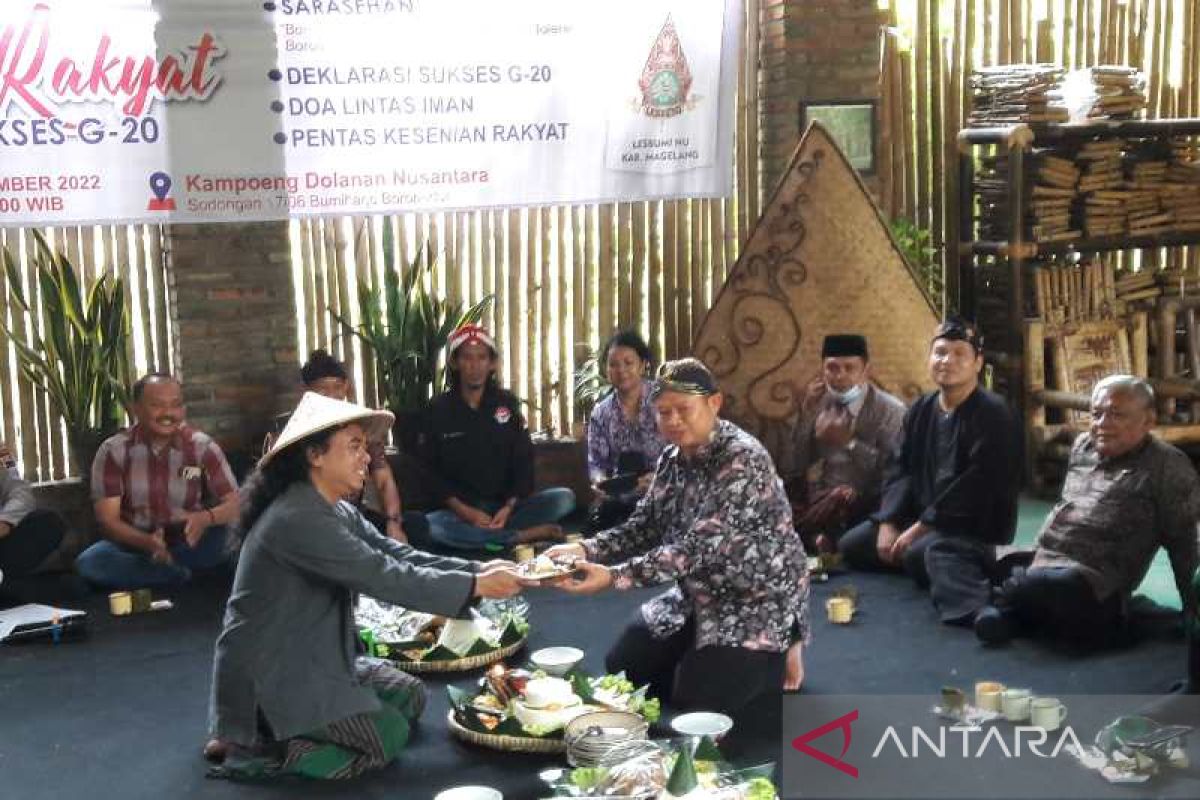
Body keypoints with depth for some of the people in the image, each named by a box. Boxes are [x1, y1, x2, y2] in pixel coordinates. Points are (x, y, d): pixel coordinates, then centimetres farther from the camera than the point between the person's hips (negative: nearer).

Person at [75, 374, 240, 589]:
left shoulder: (202, 447, -7)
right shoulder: (113, 451, -8)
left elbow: (235, 504, -9)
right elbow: (107, 520, -12)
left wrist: (205, 517, -33)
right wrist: (147, 542, -32)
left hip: (188, 546, 0)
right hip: (137, 545, 1)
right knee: (89, 562, -29)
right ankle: (182, 574, -23)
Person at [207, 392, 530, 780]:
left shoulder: (339, 512, 8)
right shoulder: (297, 518, -25)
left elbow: (401, 557, 0)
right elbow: (383, 577, -27)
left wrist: (479, 570, -13)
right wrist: (476, 587, -24)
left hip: (312, 660, 10)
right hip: (271, 674, -10)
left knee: (410, 696, 11)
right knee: (388, 736, -11)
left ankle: (289, 732, 11)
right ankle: (255, 745, -3)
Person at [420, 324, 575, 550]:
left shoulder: (508, 403, 6)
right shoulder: (439, 409, 1)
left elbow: (524, 461, 2)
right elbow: (432, 470, -3)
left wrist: (509, 507, -15)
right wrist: (465, 511, -17)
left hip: (505, 507, 1)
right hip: (461, 511, -1)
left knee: (564, 498, -21)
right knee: (430, 526, -36)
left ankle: (490, 534, -22)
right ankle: (526, 535, -26)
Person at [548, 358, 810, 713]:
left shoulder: (743, 459, -26)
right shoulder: (672, 457, 0)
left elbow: (699, 547, -33)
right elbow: (643, 527, 0)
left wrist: (615, 576, -41)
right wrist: (584, 550, -19)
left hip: (757, 601, -8)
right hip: (698, 597, 8)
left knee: (698, 700, -15)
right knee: (622, 668, 6)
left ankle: (776, 655, 11)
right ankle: (715, 658, 25)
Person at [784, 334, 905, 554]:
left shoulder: (890, 411, -3)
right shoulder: (817, 404, 11)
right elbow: (796, 467, 5)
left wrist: (849, 442, -18)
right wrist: (806, 413, -4)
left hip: (864, 505, -4)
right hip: (817, 498, 5)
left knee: (843, 497, -35)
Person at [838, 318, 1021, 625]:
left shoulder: (992, 414, -14)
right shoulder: (920, 410, 10)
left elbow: (977, 486, -23)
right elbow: (900, 469, 8)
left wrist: (920, 528, -22)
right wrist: (887, 524, -8)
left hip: (974, 524, -9)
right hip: (920, 516, 9)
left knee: (921, 553, -36)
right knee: (852, 544, 4)